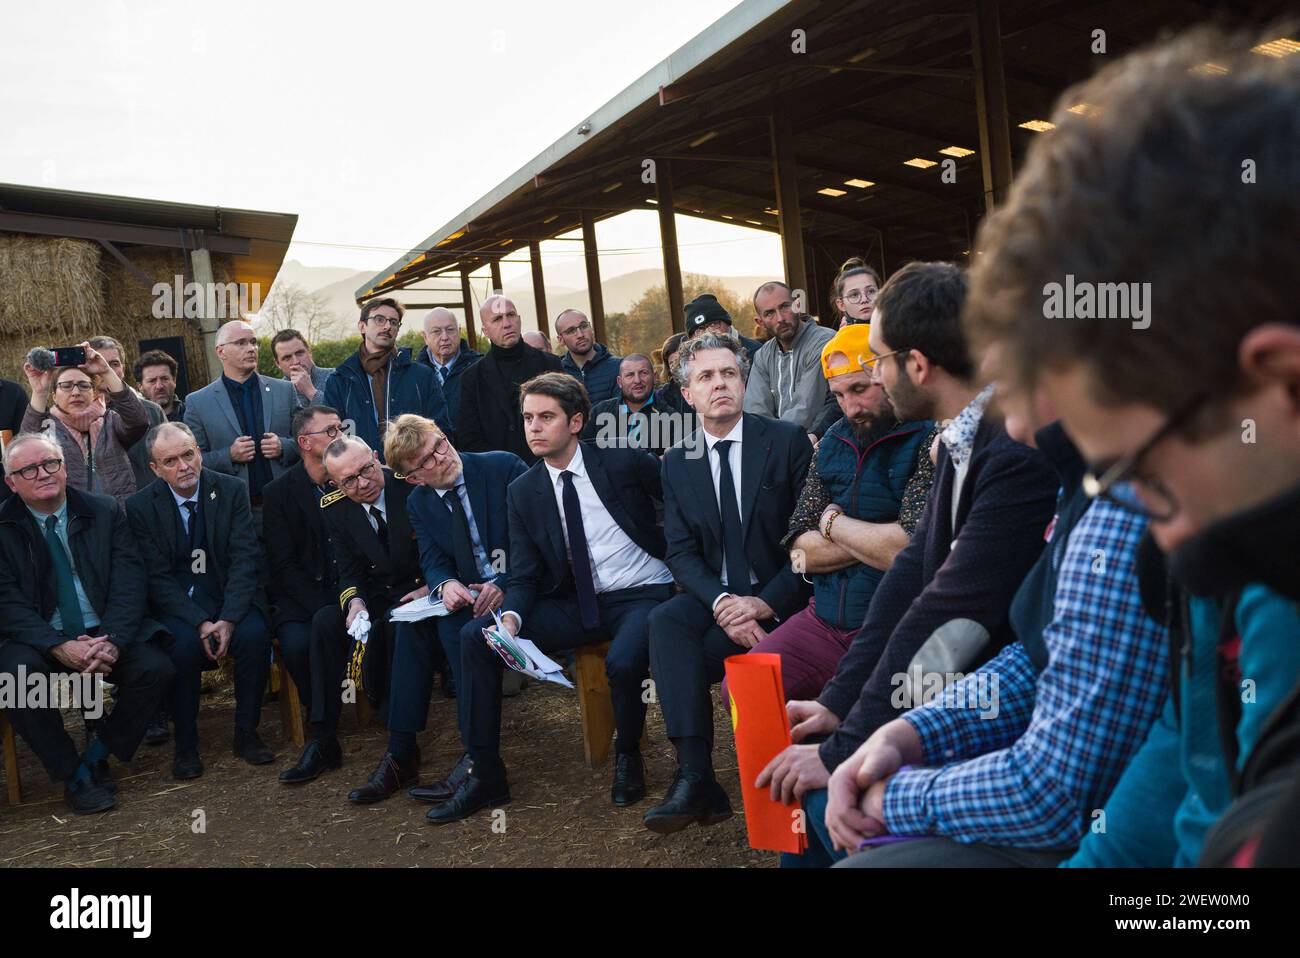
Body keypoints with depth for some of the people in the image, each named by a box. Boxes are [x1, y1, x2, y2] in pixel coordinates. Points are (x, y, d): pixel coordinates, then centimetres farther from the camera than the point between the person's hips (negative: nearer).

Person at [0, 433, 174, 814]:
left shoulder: (105, 512, 4)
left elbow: (128, 582, -4)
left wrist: (113, 641, -21)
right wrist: (61, 648, -23)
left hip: (106, 634, 1)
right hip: (39, 638, -1)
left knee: (155, 668, -24)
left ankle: (97, 756, 0)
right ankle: (71, 774, -10)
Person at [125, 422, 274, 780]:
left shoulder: (232, 490, -2)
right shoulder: (140, 506, -3)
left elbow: (245, 559, -7)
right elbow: (158, 576, -7)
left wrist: (228, 619, -20)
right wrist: (199, 622, -21)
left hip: (228, 593, 1)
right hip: (175, 602, -1)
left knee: (255, 633, -28)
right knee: (185, 643, -32)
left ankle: (246, 734, -9)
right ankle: (185, 745, -13)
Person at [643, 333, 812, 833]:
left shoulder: (787, 441, -2)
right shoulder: (677, 463, 9)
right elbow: (681, 552, 1)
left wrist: (765, 602, -20)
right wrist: (721, 601, -20)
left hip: (778, 598, -3)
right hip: (715, 597, 3)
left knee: (682, 657, -26)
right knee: (665, 620, -29)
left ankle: (698, 781, -11)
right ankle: (695, 776, -32)